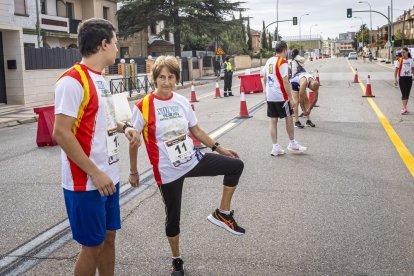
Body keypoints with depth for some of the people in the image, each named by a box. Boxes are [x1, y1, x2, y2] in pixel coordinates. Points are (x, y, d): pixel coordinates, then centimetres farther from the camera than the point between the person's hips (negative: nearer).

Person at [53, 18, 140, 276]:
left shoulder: (100, 79, 11)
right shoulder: (73, 80, -18)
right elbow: (61, 133, -21)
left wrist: (124, 128, 4)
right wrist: (95, 173, -21)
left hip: (109, 177, 9)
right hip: (87, 183, -8)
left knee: (109, 237, 18)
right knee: (92, 245, 4)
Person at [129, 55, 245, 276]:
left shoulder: (182, 101, -1)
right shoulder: (144, 107, -16)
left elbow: (195, 130, 11)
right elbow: (134, 141, -7)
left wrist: (218, 148, 11)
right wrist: (133, 172, -2)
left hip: (193, 160, 5)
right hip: (168, 172, -4)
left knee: (236, 165, -2)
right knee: (173, 217, 9)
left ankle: (222, 214, 11)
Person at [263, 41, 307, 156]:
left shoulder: (268, 61, 9)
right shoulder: (283, 62, -13)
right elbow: (285, 82, -18)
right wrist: (290, 98, -13)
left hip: (269, 96, 7)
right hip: (280, 96, -7)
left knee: (273, 120, 8)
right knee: (289, 118, 10)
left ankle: (275, 147, 10)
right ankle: (292, 144, 21)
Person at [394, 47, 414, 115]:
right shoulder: (400, 60, -5)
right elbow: (396, 70, -5)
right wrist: (395, 80, -11)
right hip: (402, 78, -4)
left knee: (407, 94, 7)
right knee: (404, 94, -12)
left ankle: (404, 108, 17)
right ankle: (404, 108, -17)